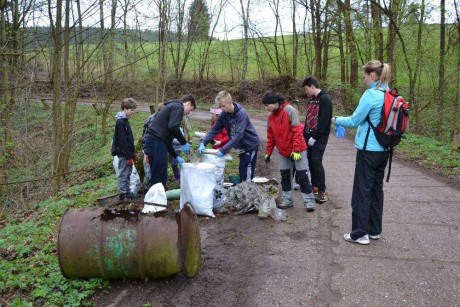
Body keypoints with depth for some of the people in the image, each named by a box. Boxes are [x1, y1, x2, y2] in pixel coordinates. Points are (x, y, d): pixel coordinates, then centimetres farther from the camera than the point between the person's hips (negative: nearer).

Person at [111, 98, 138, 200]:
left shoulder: (124, 121, 13)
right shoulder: (120, 122, -17)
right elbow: (123, 141, -21)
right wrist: (128, 156, -20)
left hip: (127, 153, 10)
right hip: (124, 154, -10)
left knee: (127, 173, 15)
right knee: (123, 174, -2)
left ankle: (127, 192, 24)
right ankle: (122, 194, 5)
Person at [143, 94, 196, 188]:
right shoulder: (178, 107, 0)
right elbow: (173, 127, -20)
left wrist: (176, 157, 27)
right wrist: (184, 143, -7)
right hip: (156, 141, -10)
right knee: (159, 177, -5)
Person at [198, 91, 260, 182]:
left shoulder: (241, 113, -27)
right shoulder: (223, 114, -7)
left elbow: (238, 135, -34)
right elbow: (214, 130, -3)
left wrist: (223, 150, -36)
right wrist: (203, 143, -17)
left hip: (250, 144, -7)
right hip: (241, 146, 7)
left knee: (247, 171, -9)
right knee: (241, 169, 13)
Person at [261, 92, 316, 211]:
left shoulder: (289, 110, -17)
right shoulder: (271, 117, 4)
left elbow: (297, 131, -20)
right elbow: (270, 137, 12)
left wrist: (296, 150, -22)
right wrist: (268, 152, 10)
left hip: (297, 150, -6)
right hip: (283, 151, 6)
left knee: (302, 175, -2)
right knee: (285, 175, 10)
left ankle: (309, 201, 8)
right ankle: (287, 200, 21)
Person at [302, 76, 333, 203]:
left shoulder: (325, 99, -13)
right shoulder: (311, 99, 15)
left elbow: (324, 121, -19)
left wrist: (315, 137, -19)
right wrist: (305, 134, 11)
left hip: (320, 137, -8)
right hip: (310, 136, 8)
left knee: (316, 161, -13)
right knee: (310, 160, 10)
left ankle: (322, 191, -7)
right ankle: (314, 186, 22)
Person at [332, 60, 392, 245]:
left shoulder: (371, 95, -16)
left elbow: (354, 121, -12)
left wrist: (337, 120, 6)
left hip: (369, 150, -8)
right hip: (384, 150, 8)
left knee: (362, 191, 0)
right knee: (377, 189, 15)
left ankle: (360, 234, 8)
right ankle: (375, 230, 25)